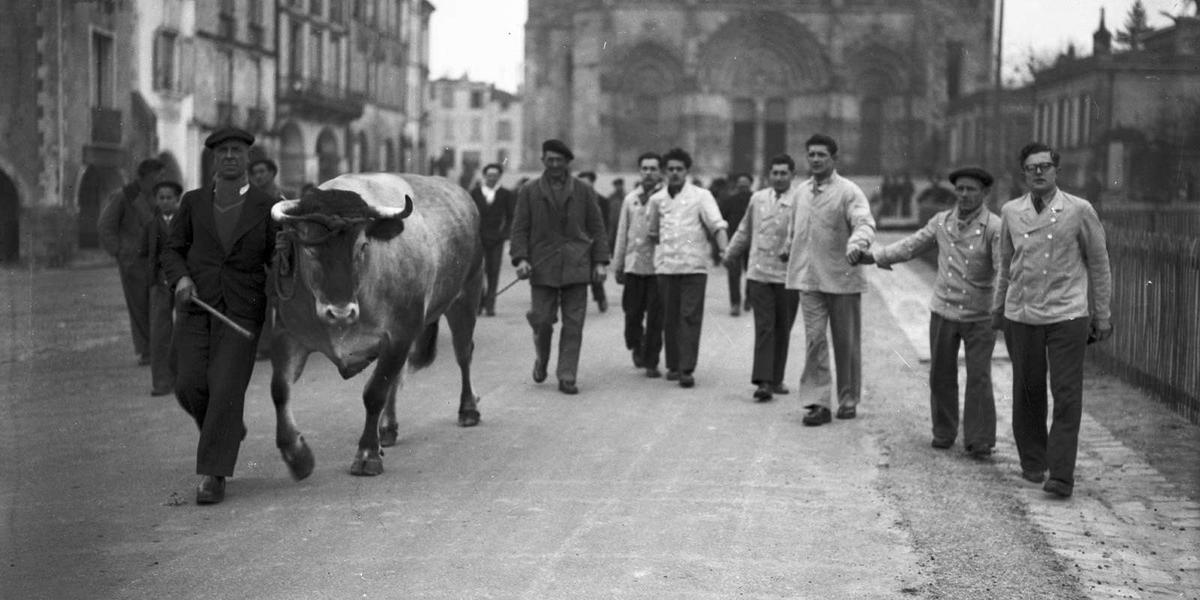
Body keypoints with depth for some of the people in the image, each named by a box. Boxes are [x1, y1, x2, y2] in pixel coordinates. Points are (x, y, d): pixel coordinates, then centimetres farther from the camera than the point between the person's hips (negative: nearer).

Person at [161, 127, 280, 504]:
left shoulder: (265, 207, 5)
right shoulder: (194, 202, 10)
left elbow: (277, 261, 9)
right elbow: (172, 250, 12)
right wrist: (181, 278, -7)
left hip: (242, 310, -2)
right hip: (196, 305, 2)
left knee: (226, 389, -12)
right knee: (190, 386, -7)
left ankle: (212, 476, -5)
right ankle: (228, 430, 25)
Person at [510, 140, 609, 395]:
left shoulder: (584, 191, 8)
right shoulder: (529, 191, 6)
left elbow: (596, 228, 9)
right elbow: (520, 228, 4)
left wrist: (600, 261, 0)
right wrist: (520, 258, -10)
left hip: (576, 267, 1)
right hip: (543, 268, 0)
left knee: (573, 324, -3)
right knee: (542, 319, -2)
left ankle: (567, 377, 2)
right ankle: (542, 359, 27)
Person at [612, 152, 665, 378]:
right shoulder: (630, 200, 10)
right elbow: (622, 234, 13)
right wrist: (617, 265, 13)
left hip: (658, 264, -3)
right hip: (634, 264, 3)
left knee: (655, 317, -1)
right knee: (632, 313, 6)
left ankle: (651, 362, 7)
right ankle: (636, 347, 33)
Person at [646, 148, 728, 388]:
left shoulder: (701, 196, 1)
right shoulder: (657, 199, 12)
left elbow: (717, 224, -10)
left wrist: (724, 250, -25)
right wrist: (653, 235, 0)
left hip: (694, 266, -3)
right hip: (666, 266, 3)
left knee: (690, 318, -7)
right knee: (670, 319, 8)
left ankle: (687, 369, -9)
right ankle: (673, 365, 19)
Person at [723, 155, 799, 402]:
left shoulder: (799, 201, -5)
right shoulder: (758, 199, 8)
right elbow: (744, 231, 21)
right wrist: (730, 256, 29)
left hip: (788, 275, -1)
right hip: (759, 273, 1)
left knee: (782, 330, 8)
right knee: (764, 328, -7)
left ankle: (776, 379, 21)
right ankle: (763, 382, -11)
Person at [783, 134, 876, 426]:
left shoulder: (848, 191, -8)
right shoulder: (802, 191, 11)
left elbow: (865, 223, -23)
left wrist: (856, 244, -41)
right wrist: (789, 249, 30)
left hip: (842, 278, -4)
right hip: (809, 279, 4)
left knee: (846, 343, 7)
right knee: (814, 339, -4)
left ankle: (848, 400, 21)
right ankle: (817, 402, -3)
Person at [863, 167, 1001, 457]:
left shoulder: (994, 228, -13)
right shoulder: (941, 222, 3)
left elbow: (1004, 269, -23)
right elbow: (911, 245, 15)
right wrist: (875, 256, 14)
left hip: (980, 316, -4)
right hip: (943, 311, 4)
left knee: (979, 378, -4)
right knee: (941, 376, 11)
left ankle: (979, 441, 4)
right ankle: (943, 433, 25)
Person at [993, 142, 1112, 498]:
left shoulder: (1079, 211, -3)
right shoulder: (1010, 212, 5)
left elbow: (1099, 264, 4)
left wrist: (1102, 316, 5)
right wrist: (998, 307, 22)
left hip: (1068, 316, -3)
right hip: (1021, 316, 3)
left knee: (1067, 396, -6)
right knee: (1027, 391, 9)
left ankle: (1061, 476, -5)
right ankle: (1032, 462, 25)